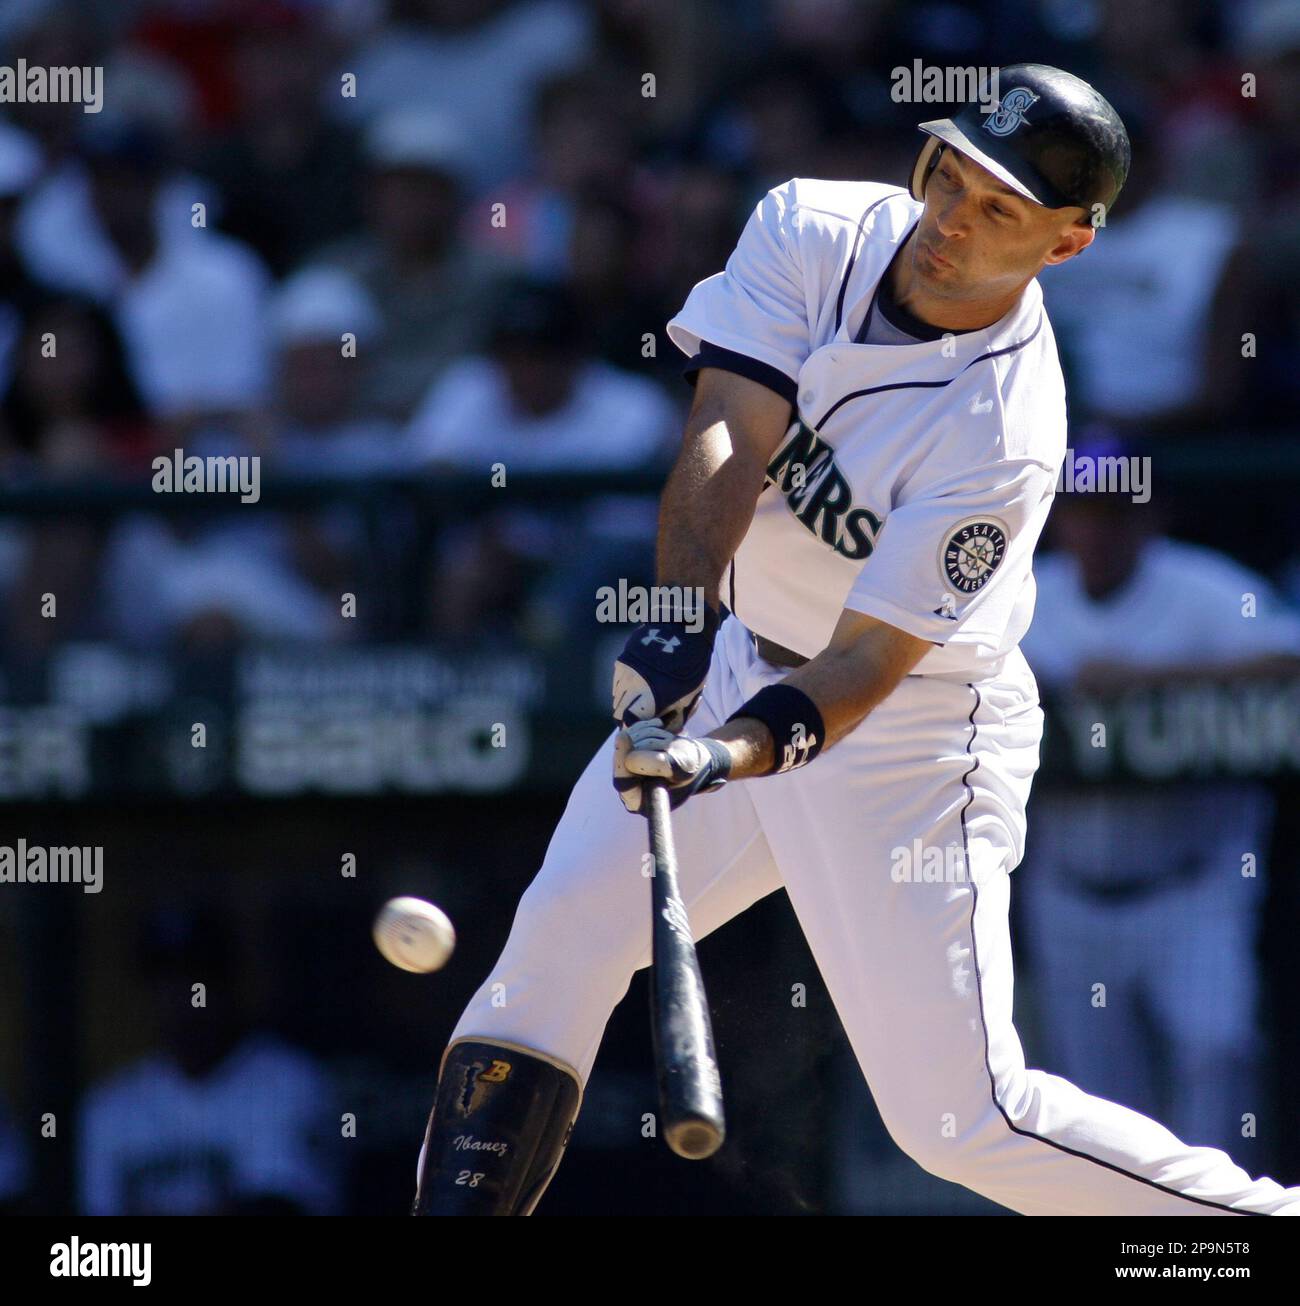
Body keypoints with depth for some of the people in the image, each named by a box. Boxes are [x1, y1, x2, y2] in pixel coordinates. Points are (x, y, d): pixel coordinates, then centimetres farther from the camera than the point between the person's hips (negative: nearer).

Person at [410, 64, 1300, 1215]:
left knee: (958, 1114, -9)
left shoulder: (1005, 434, -27)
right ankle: (458, 1217, 10)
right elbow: (726, 440, -21)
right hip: (740, 657, 6)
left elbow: (861, 668, -28)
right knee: (557, 940, -2)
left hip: (913, 736, -6)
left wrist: (727, 756, -45)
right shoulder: (813, 230, -11)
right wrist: (683, 617, -36)